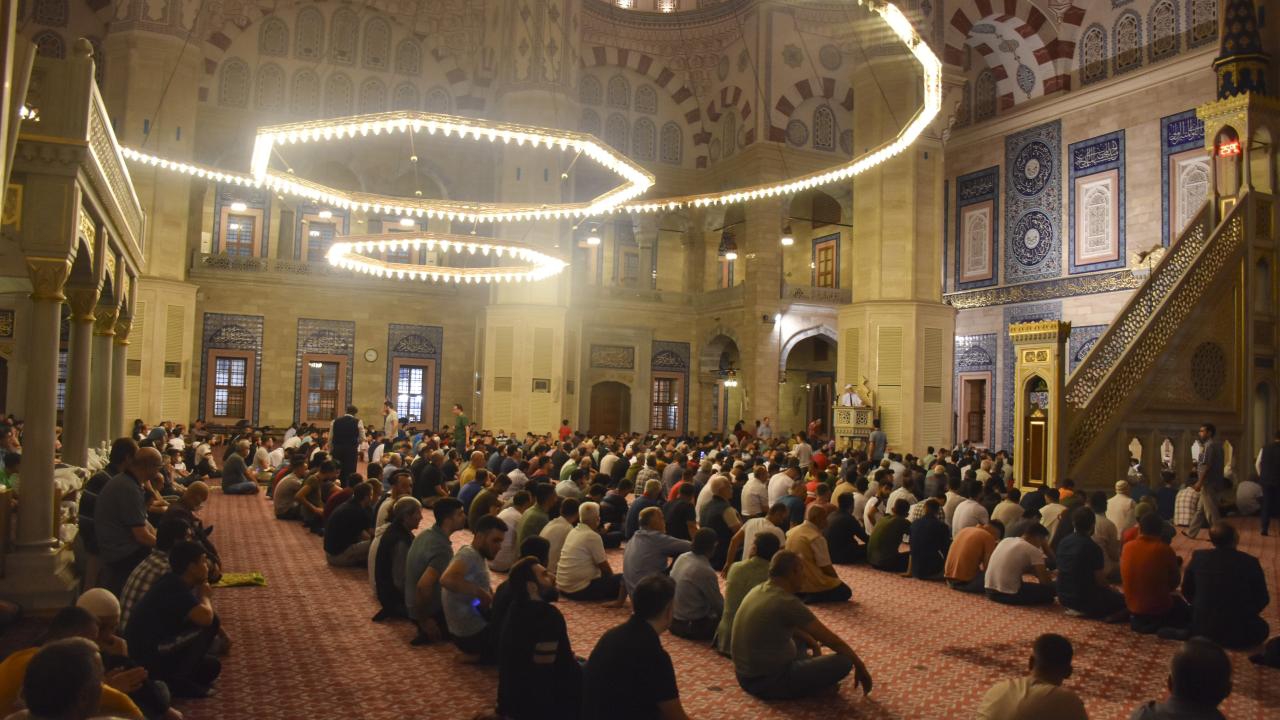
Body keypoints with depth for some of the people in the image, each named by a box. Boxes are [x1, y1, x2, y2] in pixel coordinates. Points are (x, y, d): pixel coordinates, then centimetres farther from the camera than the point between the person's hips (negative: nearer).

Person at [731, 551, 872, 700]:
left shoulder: (758, 590, 4)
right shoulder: (788, 603, -21)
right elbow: (831, 640, -11)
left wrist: (811, 642, 29)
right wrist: (860, 666, 2)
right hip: (767, 682, -9)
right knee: (844, 661, -12)